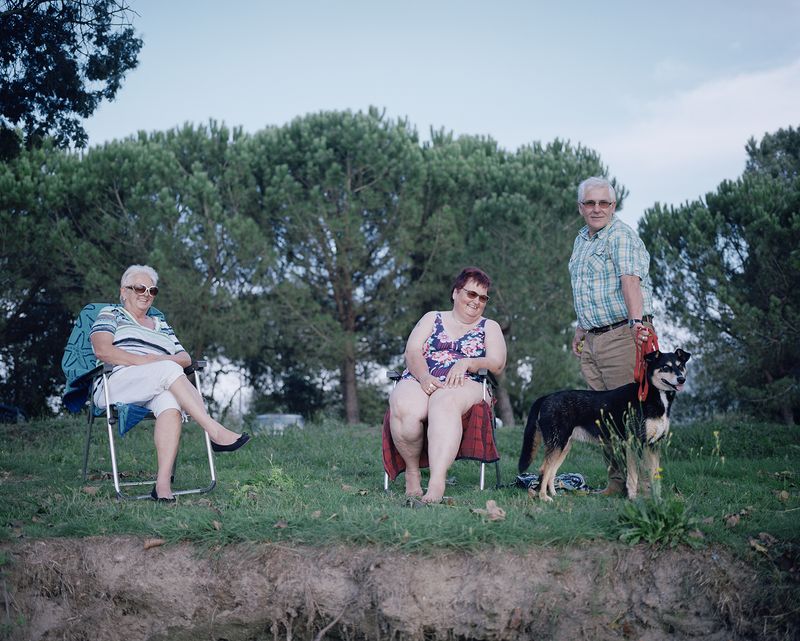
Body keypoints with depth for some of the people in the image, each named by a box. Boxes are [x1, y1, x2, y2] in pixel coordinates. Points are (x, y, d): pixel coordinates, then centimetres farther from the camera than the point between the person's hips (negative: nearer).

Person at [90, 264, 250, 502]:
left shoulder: (161, 325, 31)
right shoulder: (111, 314, 17)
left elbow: (185, 358, 20)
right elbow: (102, 350, -3)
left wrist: (162, 359, -4)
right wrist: (145, 361, -12)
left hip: (158, 389, 4)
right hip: (115, 385, -4)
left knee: (170, 403, -36)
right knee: (168, 370, -33)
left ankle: (163, 483, -49)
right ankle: (216, 433, -41)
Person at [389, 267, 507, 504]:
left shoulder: (489, 327, 25)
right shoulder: (432, 319, 25)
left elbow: (497, 364, 7)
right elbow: (412, 352, 8)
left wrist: (467, 363, -14)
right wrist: (424, 376, -14)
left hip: (463, 385, -1)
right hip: (419, 381, 1)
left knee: (444, 402, -41)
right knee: (403, 408, -38)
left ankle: (436, 484, -54)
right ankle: (412, 470, -13)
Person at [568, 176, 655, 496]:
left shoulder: (621, 236, -8)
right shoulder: (581, 239, 19)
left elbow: (630, 279, -24)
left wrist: (636, 320, -37)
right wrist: (582, 329, 25)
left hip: (623, 335, -8)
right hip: (593, 339, 8)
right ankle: (617, 480, 12)